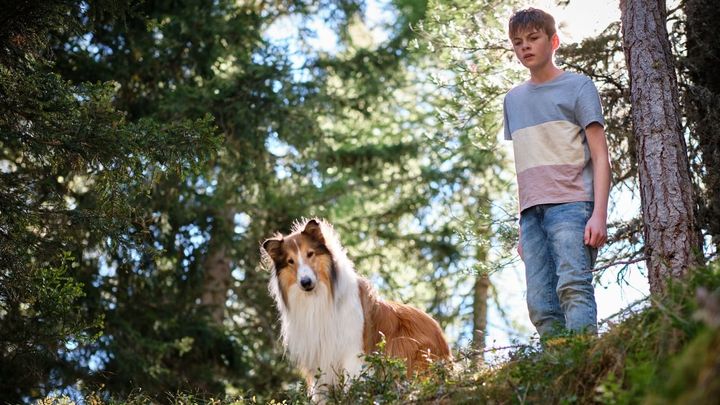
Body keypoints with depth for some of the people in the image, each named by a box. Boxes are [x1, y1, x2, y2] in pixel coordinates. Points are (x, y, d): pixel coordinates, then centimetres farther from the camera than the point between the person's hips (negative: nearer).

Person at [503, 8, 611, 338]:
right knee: (540, 305, -5)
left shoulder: (577, 86, 7)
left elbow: (600, 156, 1)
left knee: (573, 287, -20)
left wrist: (599, 214, -11)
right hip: (532, 213, 5)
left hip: (571, 204, -5)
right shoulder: (513, 99, 22)